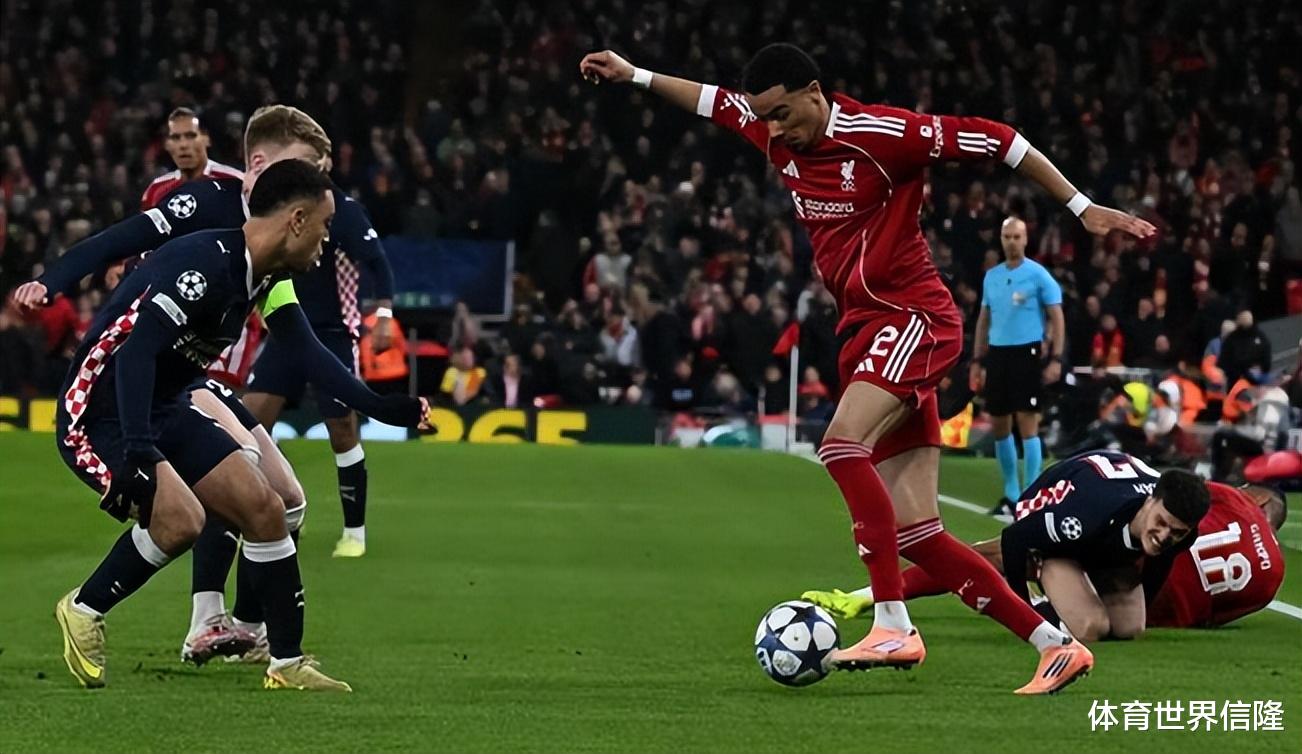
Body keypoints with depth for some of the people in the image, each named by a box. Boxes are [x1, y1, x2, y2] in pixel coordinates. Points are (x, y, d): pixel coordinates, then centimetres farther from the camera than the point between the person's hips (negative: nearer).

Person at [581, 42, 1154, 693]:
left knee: (842, 443, -31)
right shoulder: (780, 138, 9)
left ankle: (894, 625, -32)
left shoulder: (881, 132, -13)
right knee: (913, 534, -2)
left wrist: (1082, 208, -7)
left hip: (914, 317, -8)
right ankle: (1055, 645, 0)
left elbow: (993, 139, -9)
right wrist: (635, 76, 32)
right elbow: (718, 102, 29)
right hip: (865, 330, 8)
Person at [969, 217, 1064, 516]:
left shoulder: (1038, 275, -4)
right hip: (997, 355, 6)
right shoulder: (991, 276, 13)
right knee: (999, 426, 7)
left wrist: (1056, 359, -13)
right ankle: (1011, 493, 18)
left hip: (1027, 354, -6)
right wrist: (977, 361, 14)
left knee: (1027, 424, -9)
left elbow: (1057, 318, -5)